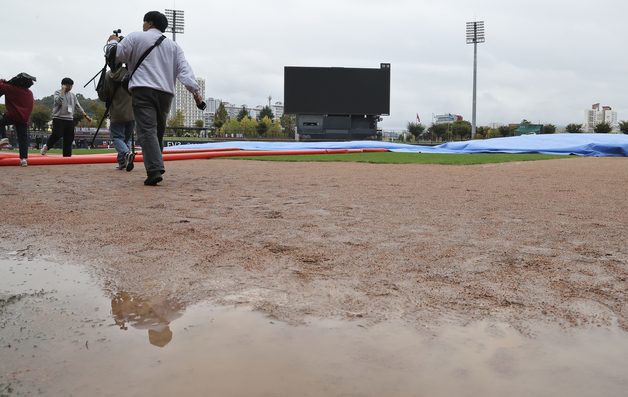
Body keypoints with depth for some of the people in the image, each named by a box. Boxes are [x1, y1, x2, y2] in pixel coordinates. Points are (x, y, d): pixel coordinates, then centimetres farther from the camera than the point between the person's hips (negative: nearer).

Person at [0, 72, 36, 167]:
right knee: (23, 138, 2)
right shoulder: (30, 93, 14)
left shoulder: (11, 88, -2)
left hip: (12, 116, -4)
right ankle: (23, 158, -5)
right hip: (24, 119, 4)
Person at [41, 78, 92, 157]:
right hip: (58, 118, -5)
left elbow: (78, 107, 19)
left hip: (69, 120, 5)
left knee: (69, 139, 1)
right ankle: (47, 146, 3)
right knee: (57, 134, -23)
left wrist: (86, 116, 11)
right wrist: (63, 90, -10)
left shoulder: (72, 95, 17)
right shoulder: (58, 92, 2)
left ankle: (67, 156, 3)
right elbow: (58, 101, -17)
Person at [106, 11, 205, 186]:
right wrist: (195, 90, -2)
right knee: (158, 133, 14)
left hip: (143, 91, -5)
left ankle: (155, 170, -28)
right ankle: (156, 169, 18)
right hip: (166, 93, 5)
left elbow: (115, 55, 10)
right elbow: (184, 69, 7)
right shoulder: (173, 45, 21)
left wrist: (113, 42, 32)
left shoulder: (136, 37, 10)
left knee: (147, 132, -13)